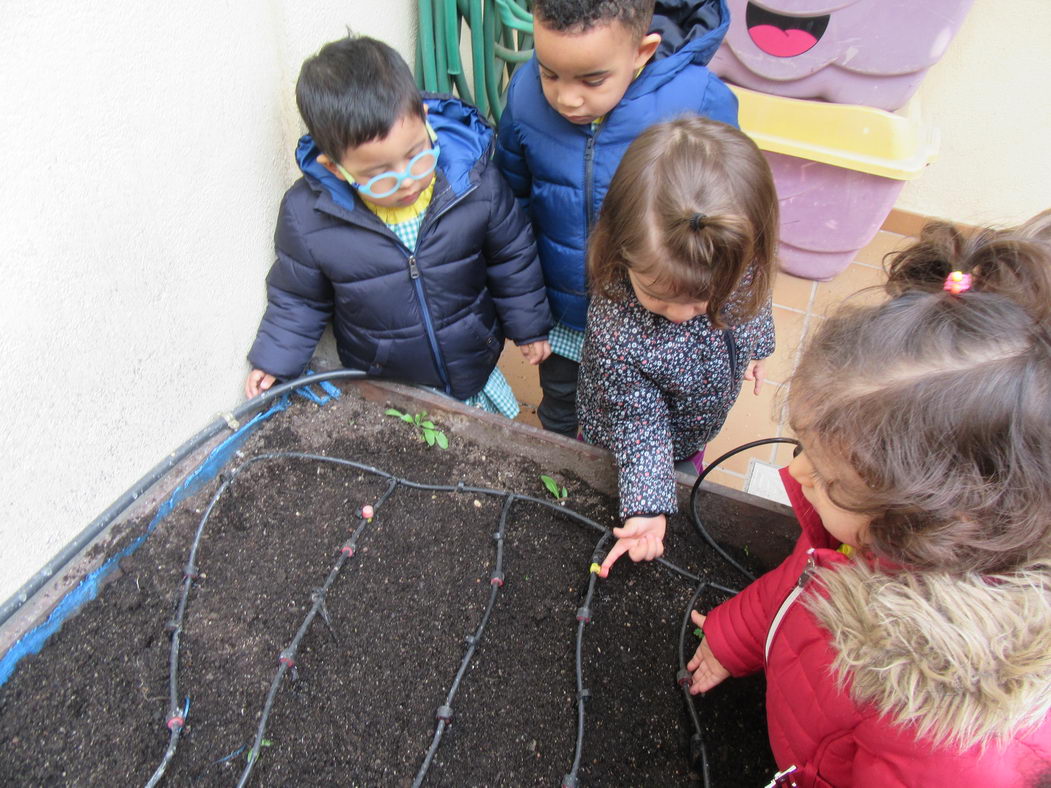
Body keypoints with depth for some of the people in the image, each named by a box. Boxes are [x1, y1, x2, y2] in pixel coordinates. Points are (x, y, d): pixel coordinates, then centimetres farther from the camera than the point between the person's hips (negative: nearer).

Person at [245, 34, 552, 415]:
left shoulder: (475, 182, -22)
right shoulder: (307, 215, -22)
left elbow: (512, 256, -4)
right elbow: (299, 297, -2)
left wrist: (529, 324, 6)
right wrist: (275, 359, 0)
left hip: (474, 367, 1)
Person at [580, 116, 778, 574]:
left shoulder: (737, 267, -33)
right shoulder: (615, 334, -46)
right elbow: (638, 424, -30)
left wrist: (756, 346, 11)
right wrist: (647, 507, -35)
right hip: (627, 451, -4)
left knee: (687, 476, 34)